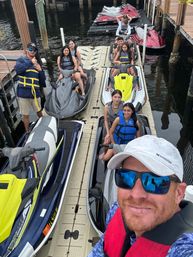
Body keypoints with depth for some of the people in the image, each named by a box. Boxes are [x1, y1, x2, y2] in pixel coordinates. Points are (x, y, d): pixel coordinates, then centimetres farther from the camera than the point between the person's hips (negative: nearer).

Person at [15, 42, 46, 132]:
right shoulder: (21, 59, 2)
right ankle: (27, 132, 25)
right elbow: (18, 69, -22)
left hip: (35, 92, 4)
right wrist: (30, 62, -19)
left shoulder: (37, 63, 14)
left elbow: (42, 79, 10)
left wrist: (40, 70, -6)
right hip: (23, 92, -3)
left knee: (39, 112, 19)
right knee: (25, 115, 8)